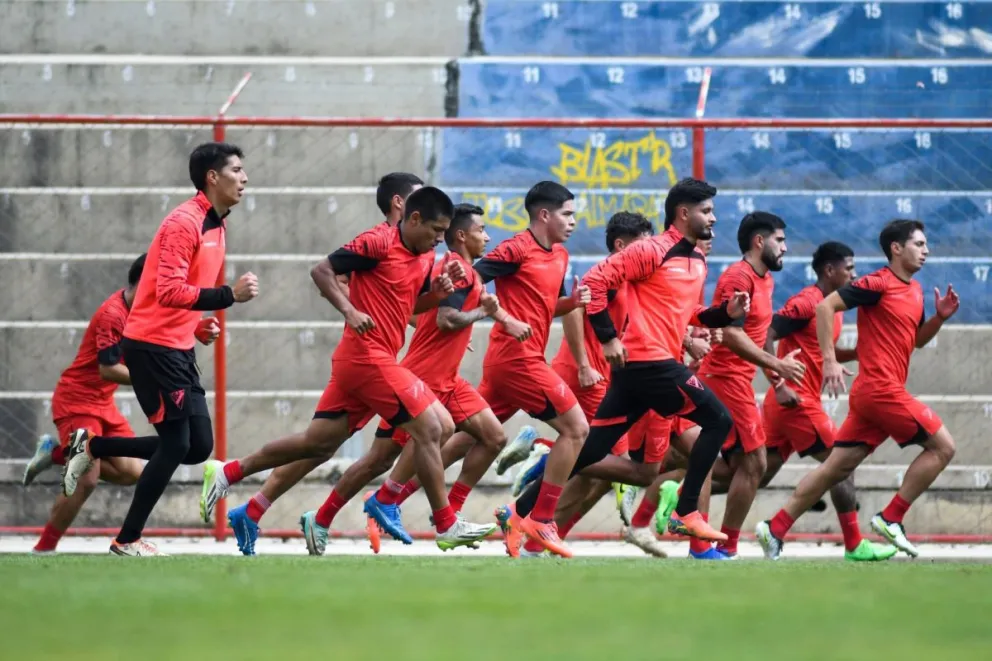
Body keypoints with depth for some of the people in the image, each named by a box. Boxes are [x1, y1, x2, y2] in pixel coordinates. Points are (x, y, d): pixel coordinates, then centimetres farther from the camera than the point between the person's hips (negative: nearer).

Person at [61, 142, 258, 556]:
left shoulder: (216, 226, 13)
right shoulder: (184, 223, -17)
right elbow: (168, 292, -25)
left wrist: (199, 324, 9)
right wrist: (229, 295, -29)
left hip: (179, 348, 9)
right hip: (153, 345, -9)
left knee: (198, 447, 5)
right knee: (176, 444, -8)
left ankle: (93, 447, 17)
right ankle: (128, 540, 4)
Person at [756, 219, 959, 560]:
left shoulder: (915, 290, 17)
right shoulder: (878, 284, -10)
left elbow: (917, 339, 27)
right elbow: (825, 306, -13)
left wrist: (940, 317, 8)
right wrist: (830, 359, -19)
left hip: (872, 393, 9)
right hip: (880, 388, -9)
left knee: (837, 468, 7)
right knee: (942, 445, -6)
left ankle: (776, 528, 7)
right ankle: (891, 519, -5)